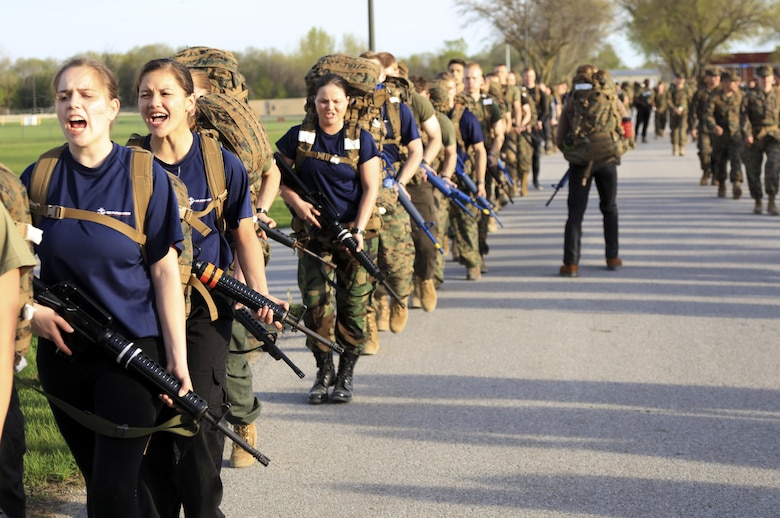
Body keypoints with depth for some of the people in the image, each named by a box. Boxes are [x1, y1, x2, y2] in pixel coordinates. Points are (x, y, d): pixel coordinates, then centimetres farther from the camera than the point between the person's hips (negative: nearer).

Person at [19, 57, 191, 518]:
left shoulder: (145, 176, -6)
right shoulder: (39, 178, 1)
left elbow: (165, 272, -7)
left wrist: (177, 361, -10)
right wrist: (29, 310, -6)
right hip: (63, 351, 4)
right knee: (96, 480, 14)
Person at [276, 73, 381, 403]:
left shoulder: (361, 140, 0)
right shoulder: (299, 137, 2)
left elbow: (370, 189, -1)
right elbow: (277, 176, 10)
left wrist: (358, 231, -12)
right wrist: (296, 202, -8)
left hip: (355, 231, 0)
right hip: (312, 231, 1)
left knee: (353, 306, 0)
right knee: (316, 305, -6)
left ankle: (345, 375, 13)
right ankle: (324, 371, 12)